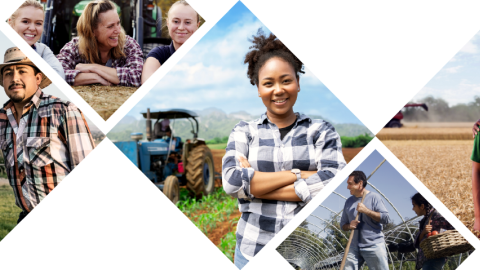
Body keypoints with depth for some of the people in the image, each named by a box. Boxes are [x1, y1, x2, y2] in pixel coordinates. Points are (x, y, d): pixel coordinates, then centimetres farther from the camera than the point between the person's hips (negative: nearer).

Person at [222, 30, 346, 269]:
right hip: (253, 250, 1)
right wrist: (298, 174, -16)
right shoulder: (244, 132, 4)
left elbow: (335, 184, -15)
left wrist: (254, 186, -14)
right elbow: (231, 182, -12)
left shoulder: (321, 131, 1)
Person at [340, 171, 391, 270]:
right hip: (354, 247, 5)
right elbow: (343, 224, 18)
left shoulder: (374, 197, -2)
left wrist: (366, 210, -16)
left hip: (374, 247, -4)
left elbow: (386, 219, -11)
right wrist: (349, 226, -6)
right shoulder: (349, 201, 13)